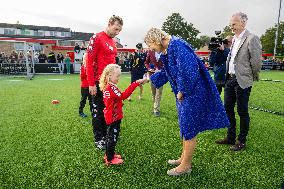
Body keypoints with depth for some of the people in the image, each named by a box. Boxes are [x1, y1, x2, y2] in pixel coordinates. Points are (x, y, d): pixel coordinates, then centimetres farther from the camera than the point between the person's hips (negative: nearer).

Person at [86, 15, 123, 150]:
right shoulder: (97, 38, -10)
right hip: (99, 82, -7)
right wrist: (91, 84, -17)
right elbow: (89, 61, -14)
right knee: (98, 111, 4)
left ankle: (105, 134, 30)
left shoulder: (113, 42, 13)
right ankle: (98, 139, 17)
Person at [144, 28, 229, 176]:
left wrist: (181, 91, -18)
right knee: (185, 126, 18)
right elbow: (167, 72, 24)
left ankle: (185, 166, 18)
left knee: (189, 128, 1)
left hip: (192, 92, -10)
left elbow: (187, 70, -28)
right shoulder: (166, 51, 10)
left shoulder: (176, 45, -19)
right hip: (183, 93, 10)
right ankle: (184, 158, 35)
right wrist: (150, 78, 25)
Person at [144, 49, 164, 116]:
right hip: (152, 74, 3)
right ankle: (155, 107, 27)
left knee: (158, 93, -3)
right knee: (153, 92, 12)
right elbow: (146, 62, 9)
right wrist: (149, 69, -8)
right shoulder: (150, 51, 0)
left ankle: (156, 110, 4)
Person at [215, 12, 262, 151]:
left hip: (242, 81, -8)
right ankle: (230, 138, 28)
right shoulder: (234, 39, 13)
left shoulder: (251, 39, -11)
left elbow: (256, 62, -11)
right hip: (230, 79, 8)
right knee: (228, 109, 13)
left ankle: (241, 141, 18)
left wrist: (252, 78, -2)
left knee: (242, 112, 3)